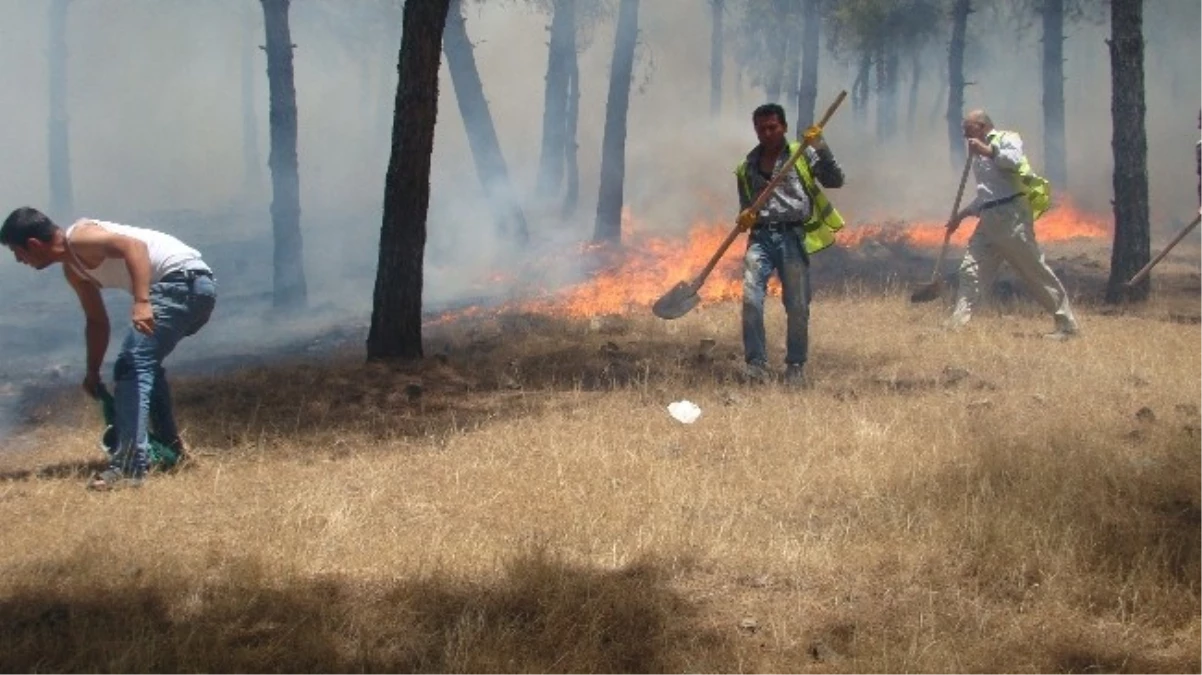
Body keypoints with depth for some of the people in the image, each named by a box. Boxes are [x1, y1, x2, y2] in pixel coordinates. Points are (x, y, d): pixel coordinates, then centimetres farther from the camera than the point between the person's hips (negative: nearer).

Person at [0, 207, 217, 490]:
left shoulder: (79, 239, -11)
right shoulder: (73, 269, 19)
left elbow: (135, 246, -26)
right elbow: (97, 320, 29)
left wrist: (141, 302, -35)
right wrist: (92, 373, 31)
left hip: (183, 280, -11)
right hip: (197, 286, 11)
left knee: (133, 365, -16)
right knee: (143, 363, 27)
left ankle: (128, 468, -22)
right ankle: (168, 446, 37)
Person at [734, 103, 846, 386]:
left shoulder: (802, 155, 7)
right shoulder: (747, 168, 18)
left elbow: (835, 181, -3)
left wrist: (821, 147, -14)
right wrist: (744, 219, 0)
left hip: (793, 237, -2)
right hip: (761, 237, 2)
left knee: (797, 307, 0)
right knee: (750, 299, -16)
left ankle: (796, 367, 16)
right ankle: (756, 364, -10)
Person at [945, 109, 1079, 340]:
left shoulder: (1006, 139, 0)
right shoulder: (980, 158, 24)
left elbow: (1014, 160, -22)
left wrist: (986, 150, -16)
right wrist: (961, 215, 23)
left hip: (1011, 217, -8)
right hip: (988, 220, 8)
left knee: (1035, 271, -6)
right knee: (970, 270, 1)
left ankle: (1067, 325, 0)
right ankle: (956, 325, 1)